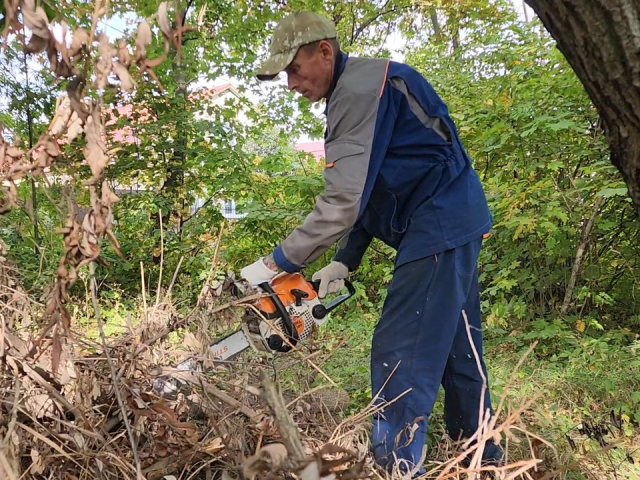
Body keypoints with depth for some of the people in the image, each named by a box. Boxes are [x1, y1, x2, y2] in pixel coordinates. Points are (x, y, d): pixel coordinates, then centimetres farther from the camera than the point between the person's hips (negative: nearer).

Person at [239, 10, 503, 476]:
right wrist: (344, 264, 9)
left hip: (440, 224, -11)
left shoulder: (360, 87, -16)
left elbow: (343, 202, -24)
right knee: (457, 349, 19)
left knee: (401, 357, -9)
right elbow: (369, 194, 16)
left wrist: (277, 264, -18)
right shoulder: (354, 96, 16)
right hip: (456, 225, 11)